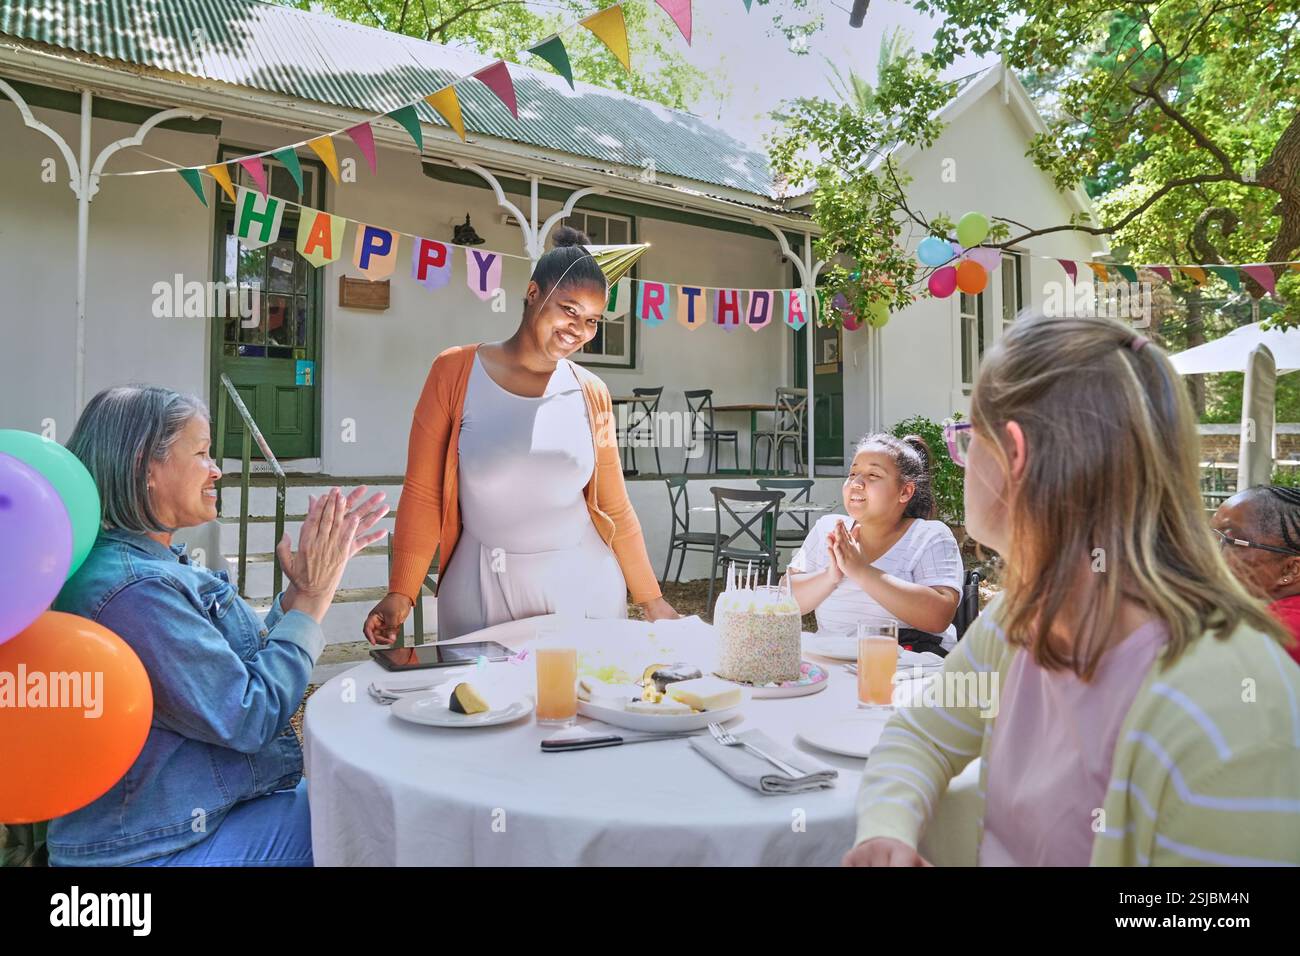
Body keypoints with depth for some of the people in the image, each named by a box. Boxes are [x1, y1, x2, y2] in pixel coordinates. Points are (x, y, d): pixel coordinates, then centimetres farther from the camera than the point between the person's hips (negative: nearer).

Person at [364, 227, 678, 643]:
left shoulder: (592, 395, 1)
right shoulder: (455, 371, -5)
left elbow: (614, 507, 8)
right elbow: (423, 495, -4)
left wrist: (650, 598, 8)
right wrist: (401, 592, -13)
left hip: (582, 582, 2)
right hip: (483, 588, -2)